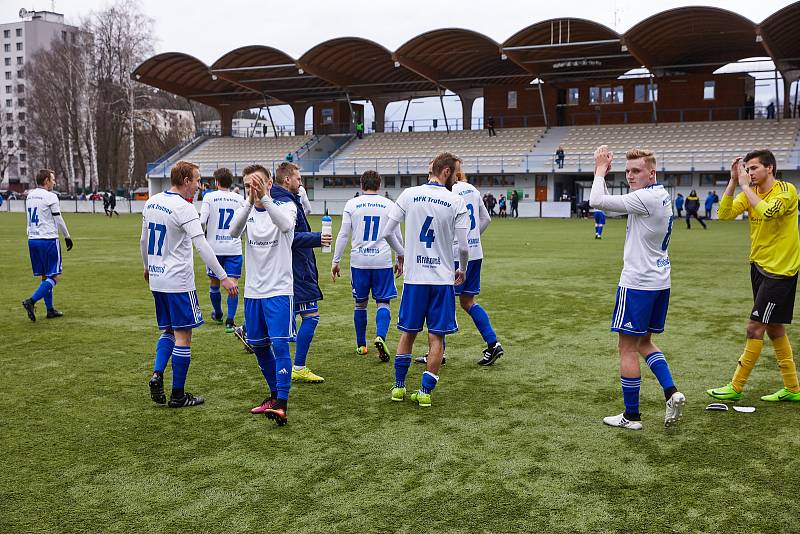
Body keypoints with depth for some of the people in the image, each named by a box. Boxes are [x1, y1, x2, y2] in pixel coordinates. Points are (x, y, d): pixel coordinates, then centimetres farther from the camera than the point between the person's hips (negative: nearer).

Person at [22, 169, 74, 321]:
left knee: (45, 276, 13)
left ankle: (50, 309, 15)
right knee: (55, 277, -3)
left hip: (32, 239, 8)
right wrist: (67, 237, 1)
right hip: (48, 239, -8)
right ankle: (31, 301, -16)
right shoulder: (50, 196, -10)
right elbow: (58, 219, -8)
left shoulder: (30, 196, 13)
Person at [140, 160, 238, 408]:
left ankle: (157, 374, 2)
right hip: (178, 282, -8)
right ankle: (178, 395, 7)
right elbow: (202, 245, -22)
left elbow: (144, 240, 19)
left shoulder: (151, 202, 8)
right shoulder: (184, 209, -16)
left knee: (169, 331, 21)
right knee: (183, 336, 2)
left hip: (157, 280, 8)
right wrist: (223, 277, -21)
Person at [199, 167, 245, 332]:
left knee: (214, 282, 17)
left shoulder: (209, 197, -4)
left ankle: (217, 314, 35)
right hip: (234, 248, 1)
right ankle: (230, 320, -10)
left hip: (214, 247, 0)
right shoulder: (239, 199, 3)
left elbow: (202, 221, -11)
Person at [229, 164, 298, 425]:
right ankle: (275, 394, 30)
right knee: (258, 346, 13)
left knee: (280, 344, -13)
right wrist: (250, 201, -35)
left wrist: (264, 198, -40)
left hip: (279, 290, -5)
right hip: (253, 291, 5)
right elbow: (234, 231, -19)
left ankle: (281, 405, -14)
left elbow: (285, 224, -29)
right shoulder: (244, 210, 5)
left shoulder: (286, 206, -4)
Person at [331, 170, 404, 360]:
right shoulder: (389, 205, 4)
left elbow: (343, 235, 1)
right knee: (383, 302, 4)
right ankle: (380, 336, -20)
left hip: (359, 261, 1)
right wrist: (400, 259, 20)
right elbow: (397, 235, 8)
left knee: (360, 303, 13)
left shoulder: (351, 204, 3)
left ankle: (361, 345, 20)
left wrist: (335, 262, 6)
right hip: (383, 261, -1)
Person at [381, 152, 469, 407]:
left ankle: (399, 386, 22)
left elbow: (387, 232, 0)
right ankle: (425, 391, 7)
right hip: (443, 278, -2)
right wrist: (462, 270, 13)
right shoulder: (456, 202, -6)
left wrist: (401, 255, 19)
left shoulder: (409, 195, -1)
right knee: (436, 338, 6)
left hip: (414, 276, 2)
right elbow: (463, 246, -7)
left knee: (407, 333, 15)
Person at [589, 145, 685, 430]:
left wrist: (600, 169, -7)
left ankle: (631, 416, 9)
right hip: (659, 282, 9)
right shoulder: (662, 195, 11)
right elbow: (610, 202, 17)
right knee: (644, 343, 21)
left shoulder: (645, 198, -19)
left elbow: (597, 201, -22)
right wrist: (603, 172, 7)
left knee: (628, 348, 1)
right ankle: (671, 393, 8)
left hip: (637, 284, -9)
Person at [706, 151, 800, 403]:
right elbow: (724, 214, -6)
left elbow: (767, 212, -33)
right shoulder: (750, 192, 6)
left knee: (755, 328, -6)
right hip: (759, 266, 8)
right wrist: (733, 181, -12)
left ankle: (736, 387, 3)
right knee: (774, 328, 14)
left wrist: (744, 186, -23)